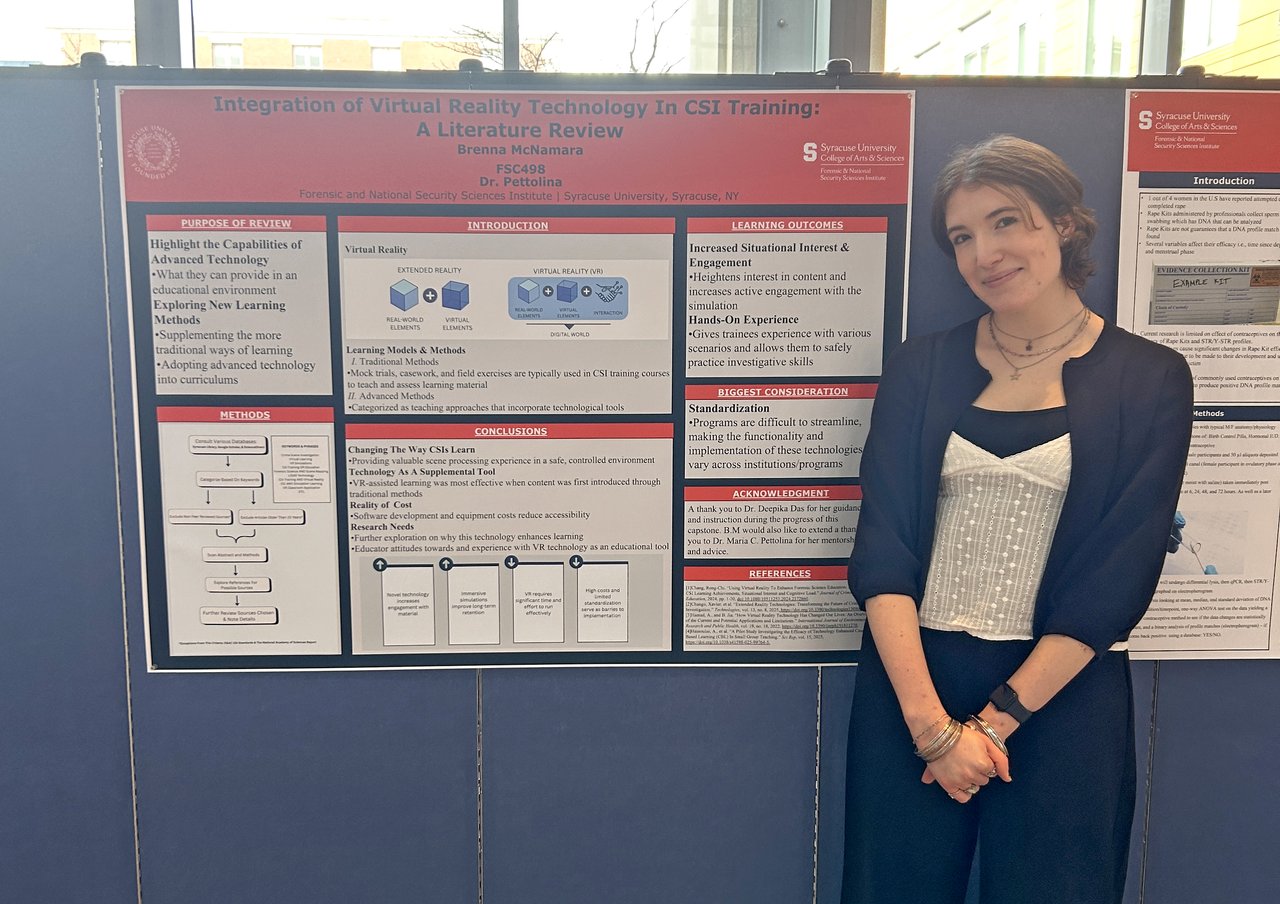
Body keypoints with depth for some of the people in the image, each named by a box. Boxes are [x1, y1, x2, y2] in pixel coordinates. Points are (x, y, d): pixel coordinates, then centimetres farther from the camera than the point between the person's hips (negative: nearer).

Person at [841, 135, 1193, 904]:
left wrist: (998, 719, -12)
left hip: (1064, 696, -1)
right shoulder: (922, 366, 2)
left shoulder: (1150, 379, -1)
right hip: (909, 681, 2)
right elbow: (883, 545, -5)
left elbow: (1120, 575, -7)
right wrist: (930, 718, -15)